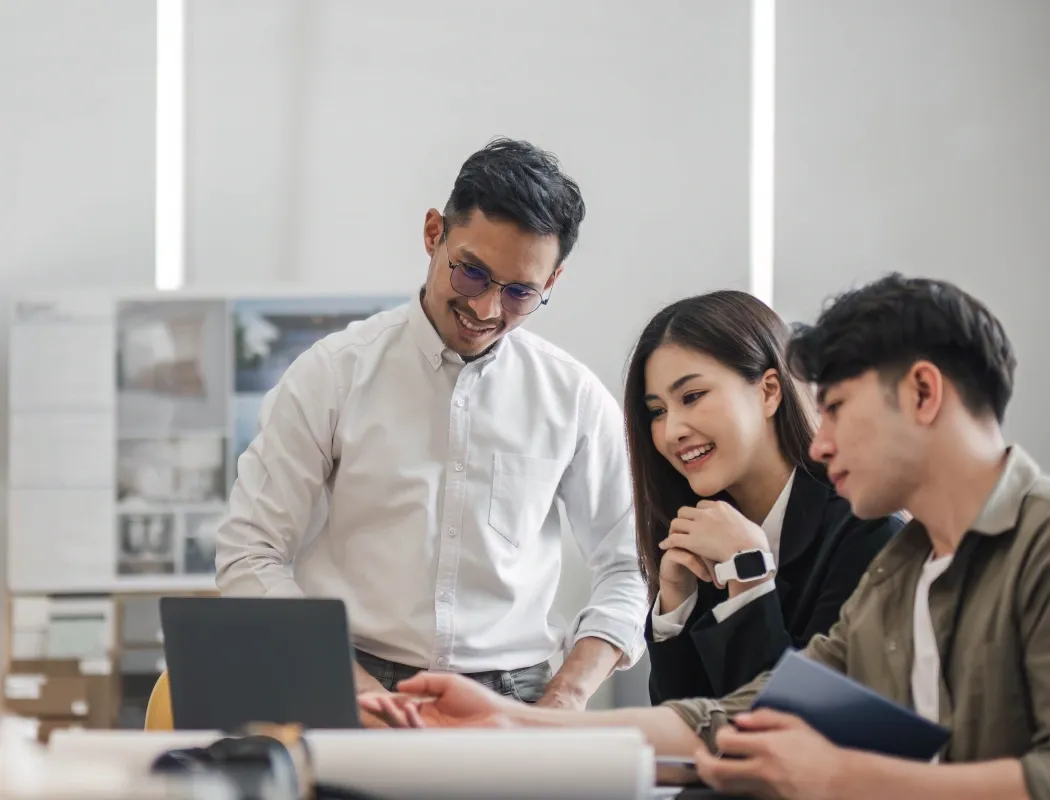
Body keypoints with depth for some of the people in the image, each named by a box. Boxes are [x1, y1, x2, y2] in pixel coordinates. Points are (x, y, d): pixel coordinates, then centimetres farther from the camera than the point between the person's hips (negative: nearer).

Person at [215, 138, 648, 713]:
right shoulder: (335, 373, 4)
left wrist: (564, 704, 0)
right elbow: (249, 554, 3)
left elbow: (627, 568, 17)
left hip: (513, 703, 2)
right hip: (357, 695, -2)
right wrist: (353, 686, -10)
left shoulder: (574, 399, 9)